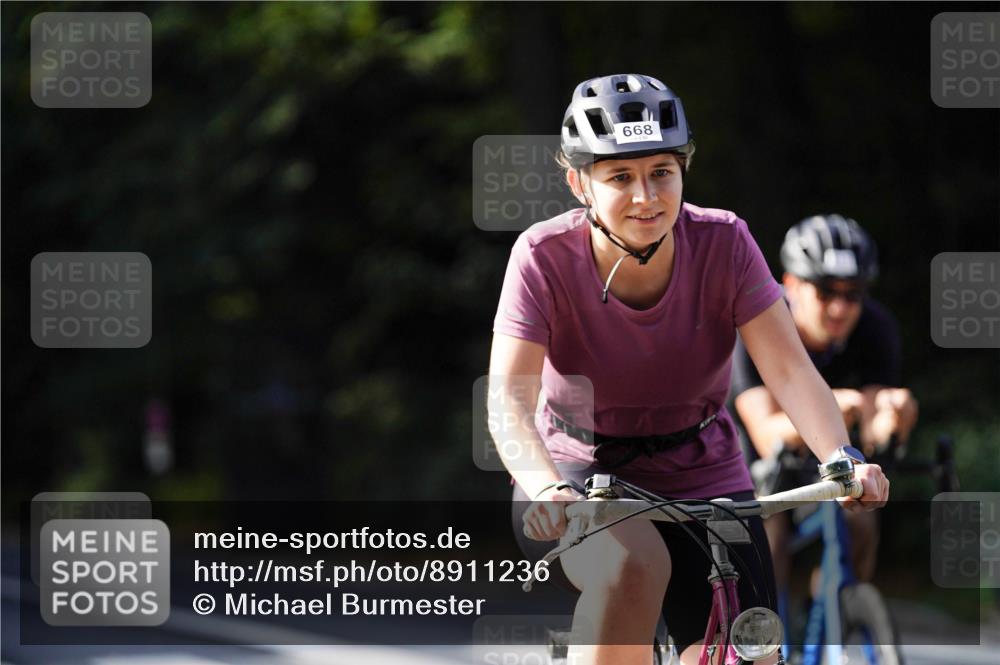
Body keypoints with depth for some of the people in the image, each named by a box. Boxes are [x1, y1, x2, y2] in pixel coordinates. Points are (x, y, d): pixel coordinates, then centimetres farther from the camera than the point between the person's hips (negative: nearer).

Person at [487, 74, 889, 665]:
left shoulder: (723, 244, -13)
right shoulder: (545, 256, -18)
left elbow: (790, 370, -19)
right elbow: (510, 398, -26)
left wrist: (841, 457, -38)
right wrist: (547, 489, -46)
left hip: (702, 481, 3)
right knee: (633, 564, -36)